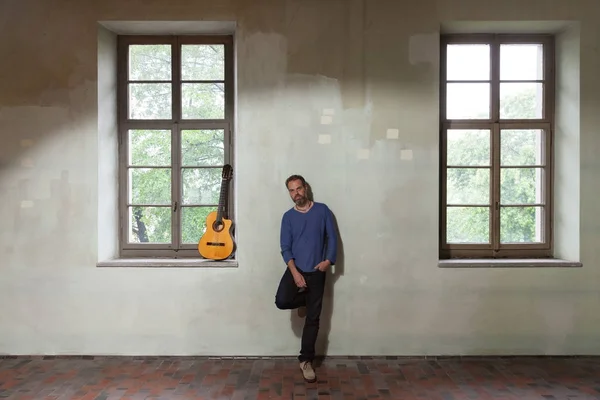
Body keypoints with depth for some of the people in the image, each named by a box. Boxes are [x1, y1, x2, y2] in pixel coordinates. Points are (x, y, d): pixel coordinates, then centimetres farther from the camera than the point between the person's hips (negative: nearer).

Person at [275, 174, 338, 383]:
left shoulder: (322, 210, 0)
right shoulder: (288, 217, 1)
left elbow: (332, 238, 1)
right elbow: (285, 248, -4)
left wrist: (328, 260, -14)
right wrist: (295, 272, -17)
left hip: (317, 272, 0)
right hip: (295, 269, 1)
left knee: (312, 318, 4)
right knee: (282, 301, -22)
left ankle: (306, 360, 19)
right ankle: (303, 301, 11)